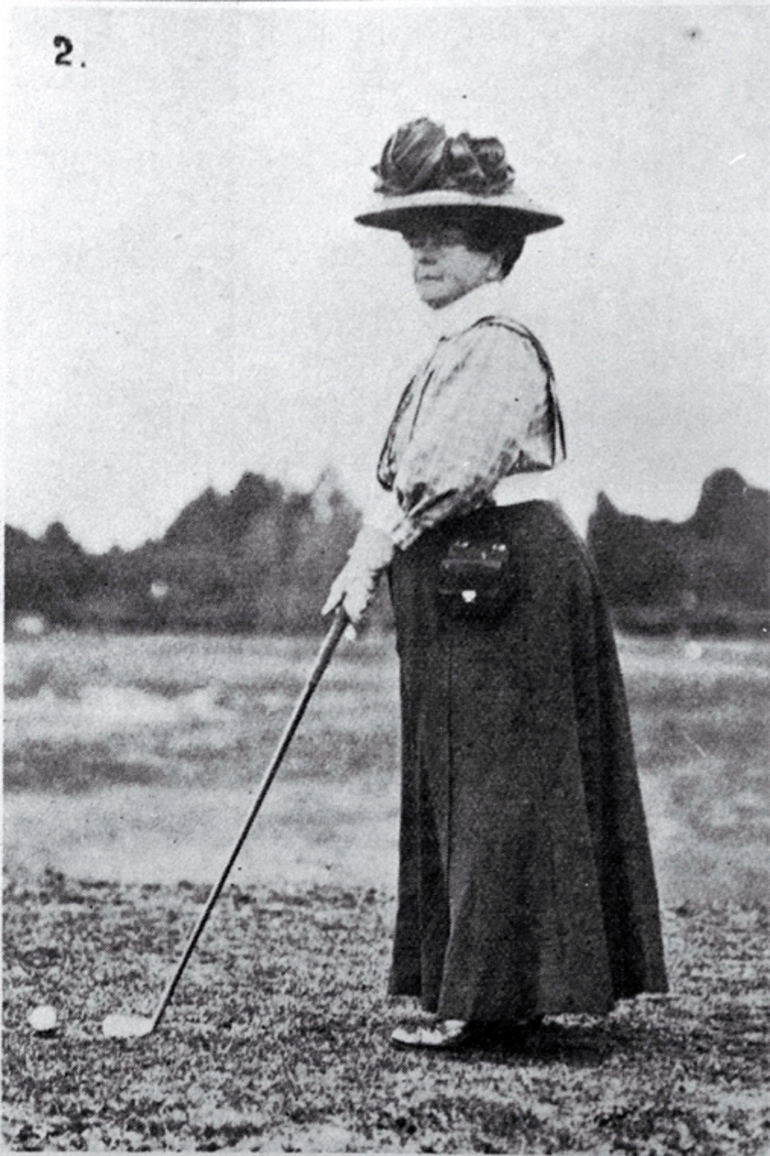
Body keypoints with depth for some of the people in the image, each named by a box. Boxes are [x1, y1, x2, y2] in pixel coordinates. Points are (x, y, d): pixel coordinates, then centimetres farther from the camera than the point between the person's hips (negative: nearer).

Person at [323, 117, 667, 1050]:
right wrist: (375, 559, 6)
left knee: (500, 788, -6)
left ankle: (485, 996, -2)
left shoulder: (499, 348, -12)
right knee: (457, 788, 11)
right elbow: (408, 481, 18)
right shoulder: (450, 353, 19)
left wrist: (373, 550, -18)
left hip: (506, 576, -10)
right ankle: (478, 989, 17)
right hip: (458, 585, 10)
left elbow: (452, 467, -21)